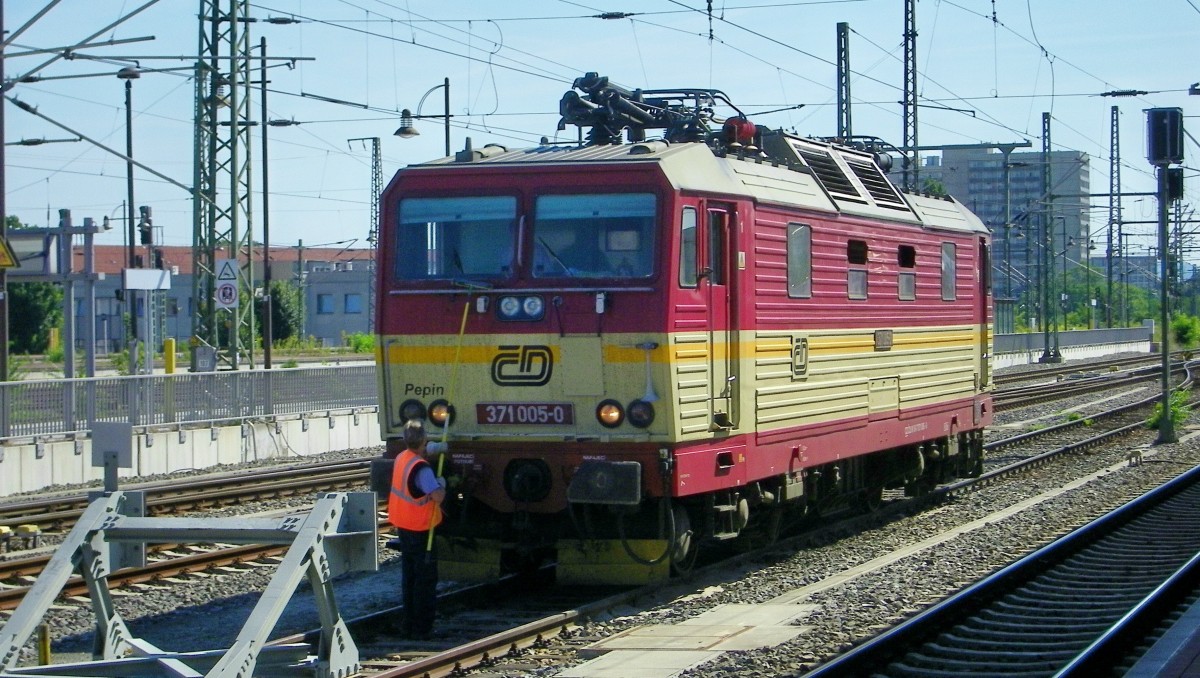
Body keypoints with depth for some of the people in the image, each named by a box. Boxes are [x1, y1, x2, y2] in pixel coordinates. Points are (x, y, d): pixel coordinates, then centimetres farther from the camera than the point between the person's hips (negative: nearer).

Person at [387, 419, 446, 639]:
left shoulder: (401, 458, 2)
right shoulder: (421, 468, -25)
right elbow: (437, 496, -32)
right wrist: (441, 483, -12)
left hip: (403, 527, 8)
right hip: (420, 530, -8)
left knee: (409, 577, 16)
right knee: (426, 580, 1)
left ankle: (409, 625, 22)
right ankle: (422, 628, 2)